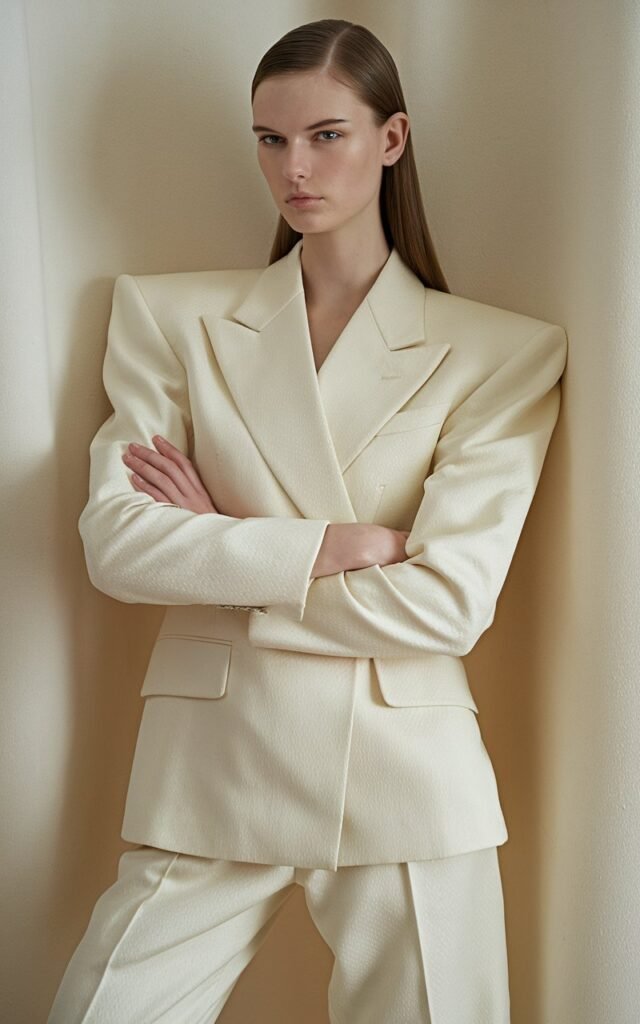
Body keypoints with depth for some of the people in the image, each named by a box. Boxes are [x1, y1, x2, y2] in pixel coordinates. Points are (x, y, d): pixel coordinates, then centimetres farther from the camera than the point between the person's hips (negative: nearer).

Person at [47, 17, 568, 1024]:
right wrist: (340, 544, -13)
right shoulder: (175, 317, 5)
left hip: (406, 783, 0)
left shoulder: (504, 353, -1)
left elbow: (449, 603, -10)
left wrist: (221, 555, -7)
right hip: (211, 775, 1)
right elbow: (114, 542, -6)